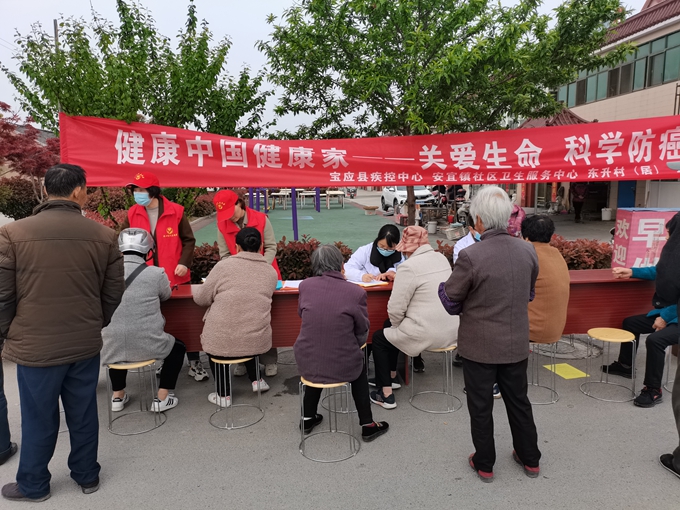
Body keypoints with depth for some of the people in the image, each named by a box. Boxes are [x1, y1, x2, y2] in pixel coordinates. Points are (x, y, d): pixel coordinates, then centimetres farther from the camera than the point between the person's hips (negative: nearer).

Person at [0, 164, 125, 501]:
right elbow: (114, 292, 1)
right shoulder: (104, 236, -7)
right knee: (83, 414, 17)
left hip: (35, 346, -1)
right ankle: (87, 476, 36)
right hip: (86, 346, 2)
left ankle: (33, 486, 36)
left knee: (39, 419, 15)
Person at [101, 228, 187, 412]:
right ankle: (162, 398, 20)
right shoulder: (156, 273, -8)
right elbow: (166, 295, 13)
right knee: (178, 347, 26)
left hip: (112, 348, 4)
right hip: (147, 346, -3)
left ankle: (117, 396, 40)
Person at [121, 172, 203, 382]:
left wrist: (184, 263, -14)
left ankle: (194, 362, 18)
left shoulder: (175, 211, -8)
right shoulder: (132, 214, 1)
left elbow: (189, 240, -1)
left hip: (175, 277, -3)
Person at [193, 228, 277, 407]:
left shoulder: (223, 265, -6)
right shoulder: (271, 271, 3)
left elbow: (201, 298, 0)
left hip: (222, 342, -3)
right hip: (258, 342, 3)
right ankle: (256, 380, 35)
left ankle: (224, 395, 28)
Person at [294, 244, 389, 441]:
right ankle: (367, 425, 35)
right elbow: (362, 330, -1)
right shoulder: (356, 292, -14)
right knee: (359, 366, 31)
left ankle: (308, 418, 45)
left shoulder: (305, 285, -7)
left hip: (307, 364, 3)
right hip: (342, 367, -2)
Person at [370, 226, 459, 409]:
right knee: (391, 326, 29)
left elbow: (396, 309, -18)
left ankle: (386, 395, 19)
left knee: (378, 338, 17)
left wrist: (396, 325, 2)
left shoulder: (410, 266, -19)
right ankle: (390, 375, 44)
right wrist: (398, 278, 22)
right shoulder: (442, 258, 5)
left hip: (426, 335, -8)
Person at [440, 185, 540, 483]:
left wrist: (444, 287, 7)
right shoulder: (528, 251, -6)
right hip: (517, 344, 5)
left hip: (480, 346, -5)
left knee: (480, 407, 13)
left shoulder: (470, 256, -23)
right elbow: (529, 294, 9)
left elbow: (450, 302, -13)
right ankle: (530, 459, 39)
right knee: (518, 401, 22)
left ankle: (484, 465, 29)